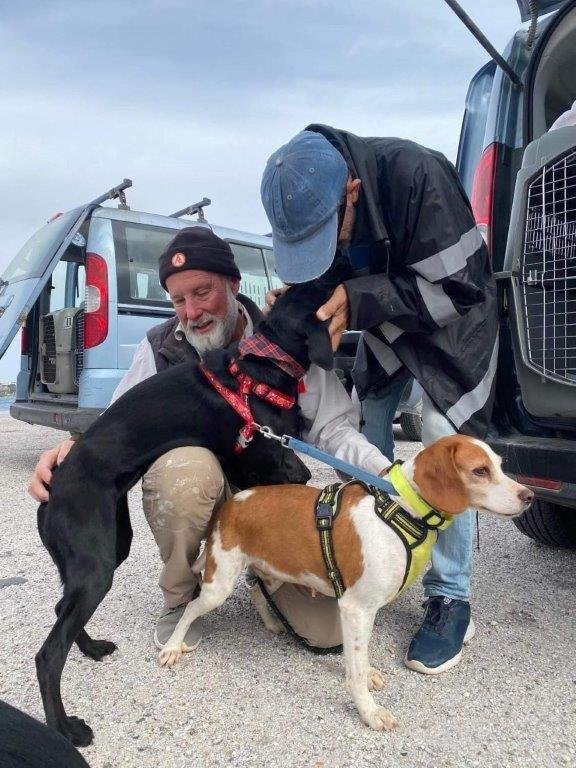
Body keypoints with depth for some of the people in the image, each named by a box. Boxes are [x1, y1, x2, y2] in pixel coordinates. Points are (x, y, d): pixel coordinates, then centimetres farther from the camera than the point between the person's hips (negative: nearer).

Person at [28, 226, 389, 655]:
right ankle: (179, 599, -6)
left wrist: (384, 472, -26)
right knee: (189, 467, -39)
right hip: (189, 491, 0)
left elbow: (332, 427, -8)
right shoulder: (160, 347, -7)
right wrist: (76, 450, -25)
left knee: (329, 630, -10)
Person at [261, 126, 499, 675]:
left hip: (454, 323, -5)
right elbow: (329, 276, -2)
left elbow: (457, 288, -31)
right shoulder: (307, 200, -18)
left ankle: (450, 599, 0)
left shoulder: (417, 175, -36)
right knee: (361, 435, 1)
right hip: (383, 327, 6)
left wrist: (358, 301, -35)